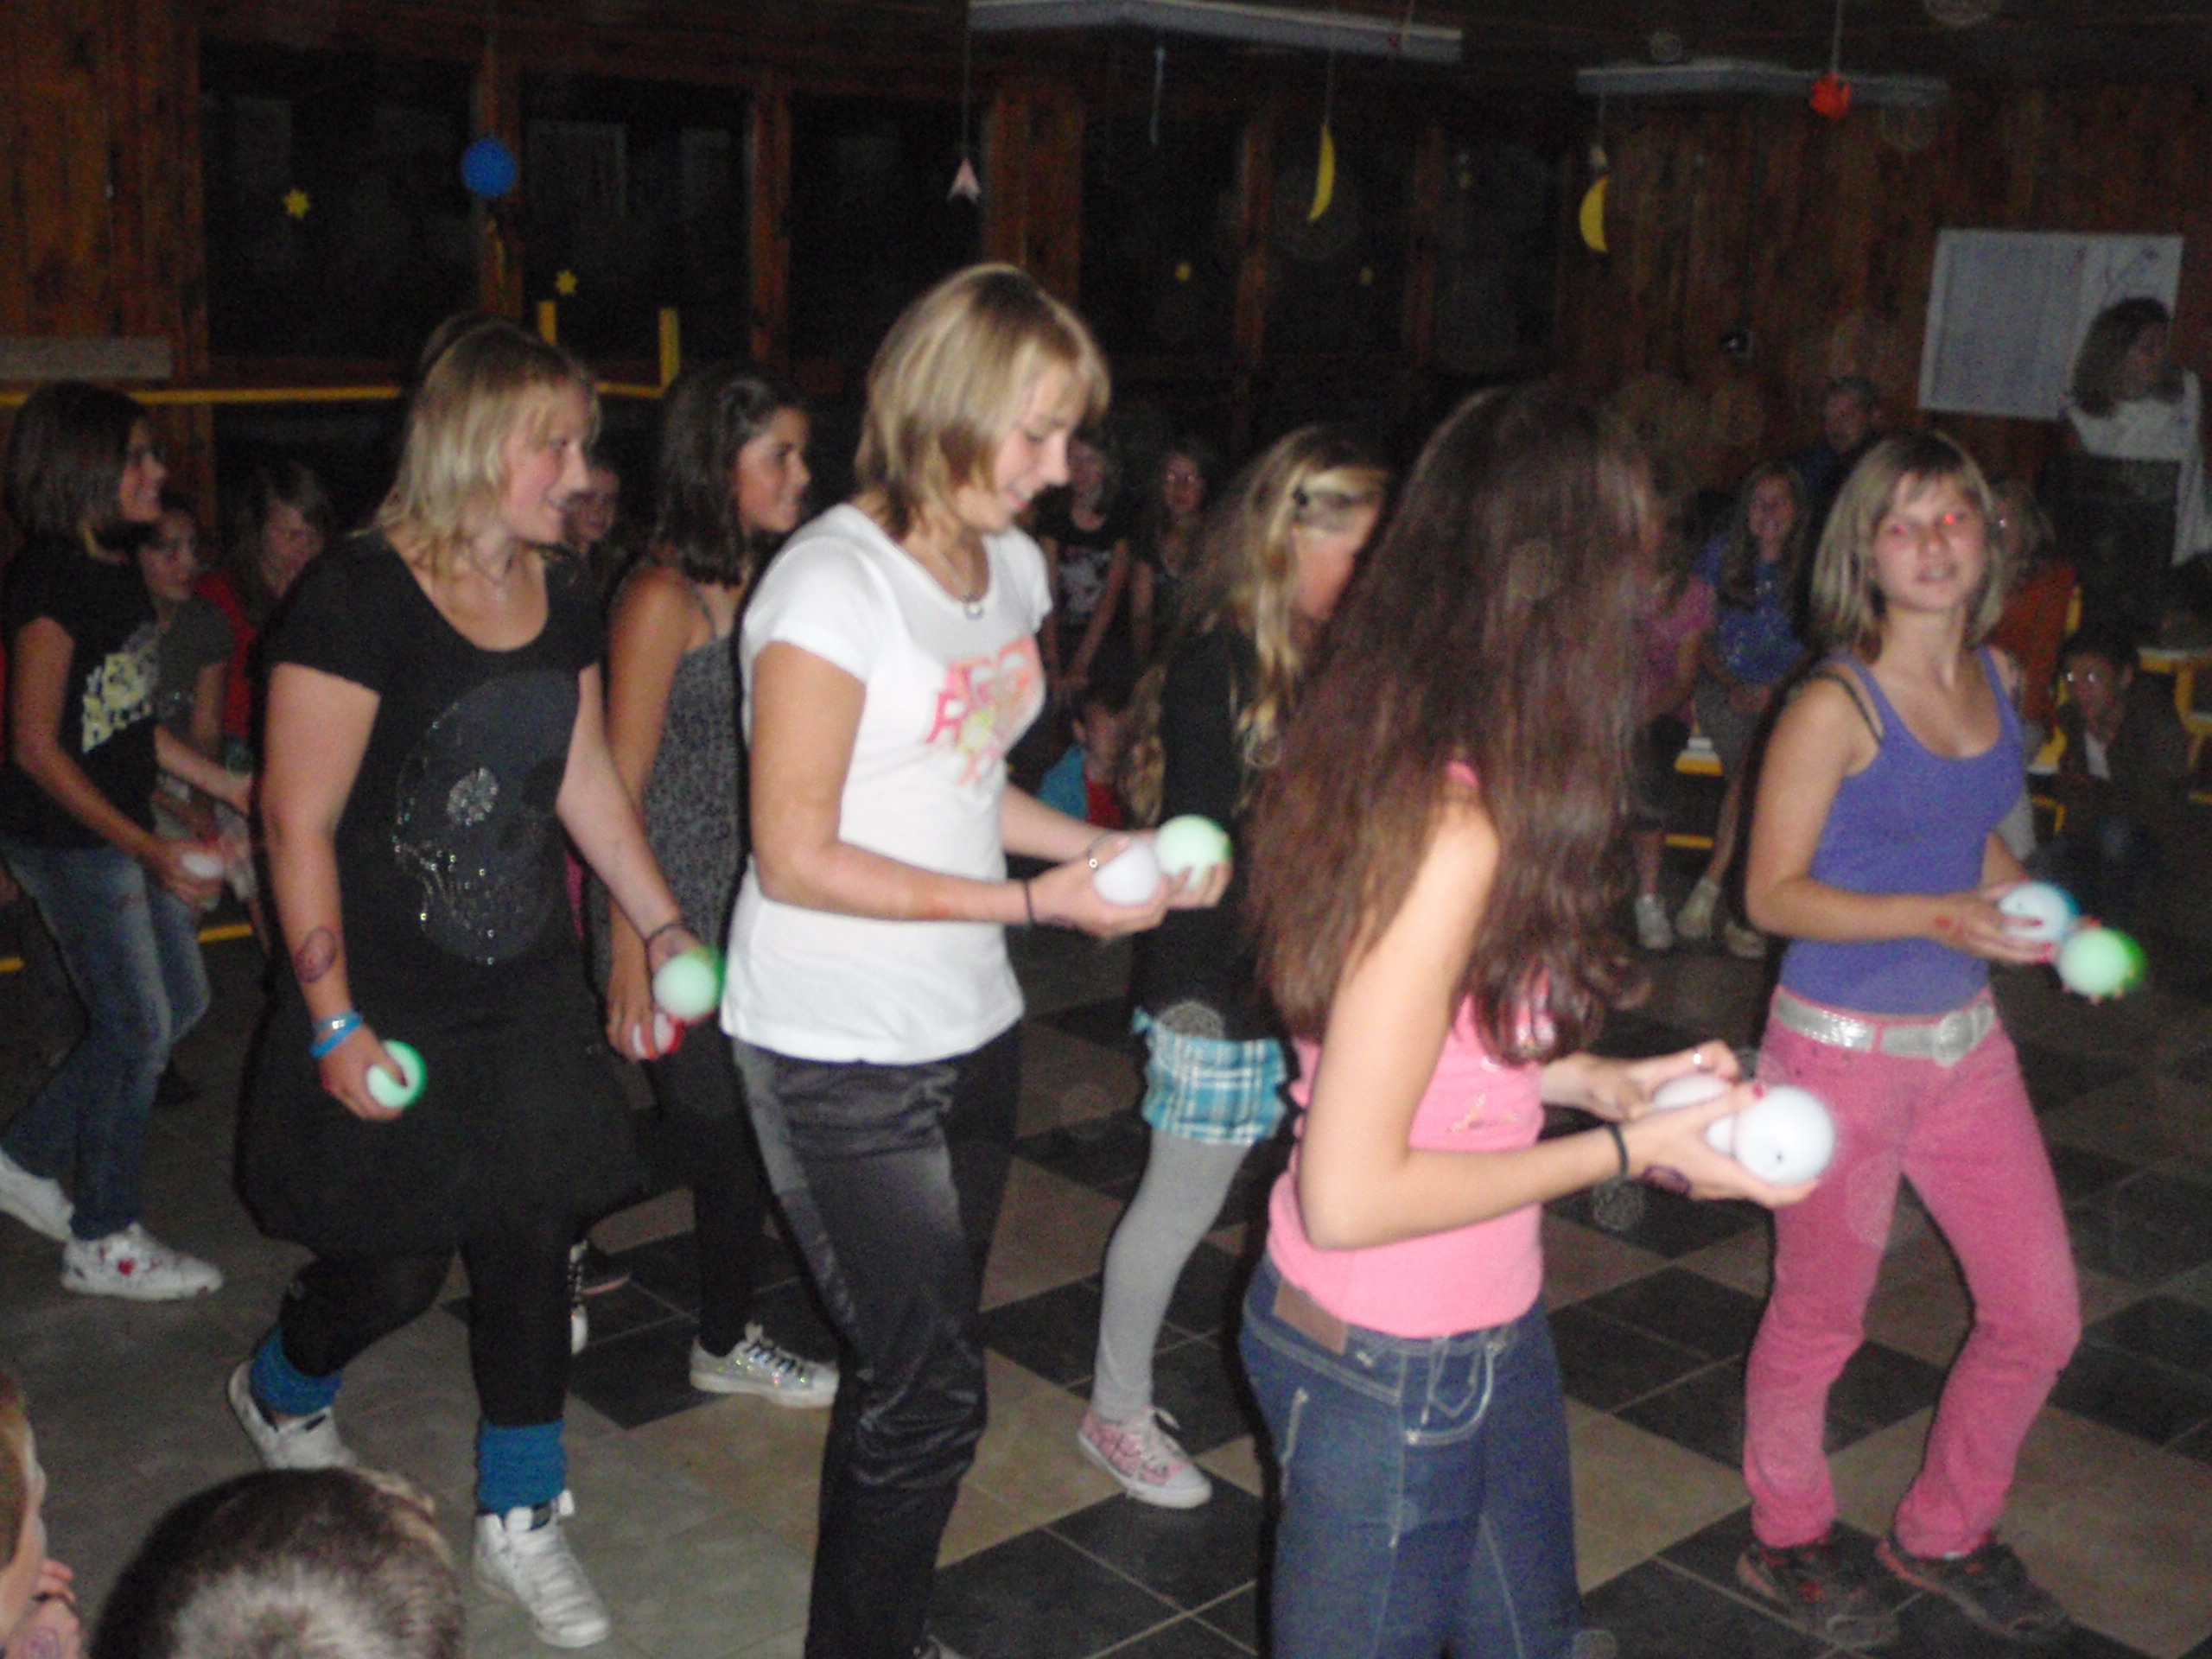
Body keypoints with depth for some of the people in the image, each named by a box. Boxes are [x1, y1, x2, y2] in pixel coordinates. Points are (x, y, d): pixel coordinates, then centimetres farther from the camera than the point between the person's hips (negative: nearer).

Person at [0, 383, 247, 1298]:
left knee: (180, 999, 17)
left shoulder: (117, 569, 7)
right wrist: (150, 851, -25)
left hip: (125, 825, 9)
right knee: (137, 1027, 1)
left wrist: (225, 784, 15)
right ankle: (103, 1242, 18)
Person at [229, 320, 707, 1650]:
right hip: (393, 1012, -6)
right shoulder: (360, 598, -18)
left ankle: (521, 1520, 27)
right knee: (397, 1267, 7)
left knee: (534, 1249, 9)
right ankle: (279, 1393, 43)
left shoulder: (565, 597, 4)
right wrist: (335, 1026, -17)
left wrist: (665, 925, 8)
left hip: (532, 994, 6)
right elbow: (300, 823, -17)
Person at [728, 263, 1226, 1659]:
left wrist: (1105, 849, -1)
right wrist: (1033, 900, -20)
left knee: (918, 1372, 18)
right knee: (931, 1396, -2)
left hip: (971, 1032, 8)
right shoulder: (837, 583, -18)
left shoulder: (1010, 565, 8)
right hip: (839, 1057, -8)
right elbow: (795, 859, -19)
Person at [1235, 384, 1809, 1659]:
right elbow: (1349, 1196, -27)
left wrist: (1597, 1079, 1)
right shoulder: (1453, 835, -29)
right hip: (1393, 1373, -9)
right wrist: (1626, 1149, -18)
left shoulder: (1377, 761, -2)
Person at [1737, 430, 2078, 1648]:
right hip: (1844, 1048, -7)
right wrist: (1937, 918, -25)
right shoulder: (1836, 705, -18)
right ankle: (1786, 1542, 36)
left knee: (2041, 1315, 13)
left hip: (1967, 1041, 7)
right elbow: (1774, 893, -16)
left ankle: (1944, 1533, 37)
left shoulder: (1992, 676, 3)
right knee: (1821, 1316, 11)